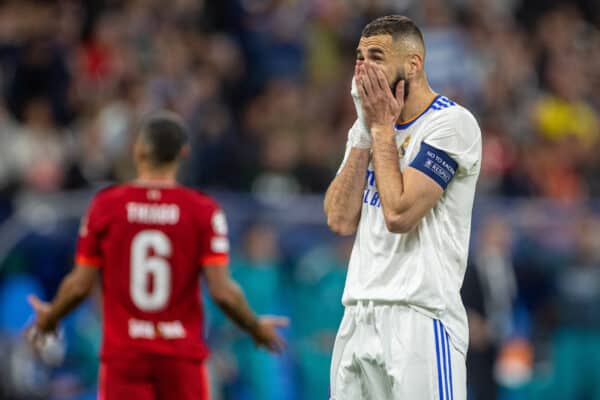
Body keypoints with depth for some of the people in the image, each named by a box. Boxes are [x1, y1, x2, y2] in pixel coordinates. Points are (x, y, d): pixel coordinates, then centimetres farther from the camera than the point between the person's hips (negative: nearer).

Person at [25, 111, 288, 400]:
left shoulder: (106, 205, -2)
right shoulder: (203, 211, -4)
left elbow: (80, 286, 1)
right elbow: (222, 291, -8)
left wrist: (48, 318, 21)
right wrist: (257, 329, 11)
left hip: (123, 356, 0)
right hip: (183, 354, 0)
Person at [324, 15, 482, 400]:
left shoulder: (451, 122, -8)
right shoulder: (368, 127, 17)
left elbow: (399, 213, -17)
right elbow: (341, 220, 5)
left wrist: (382, 127, -6)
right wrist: (365, 131, 2)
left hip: (420, 318, -7)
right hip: (358, 318, 7)